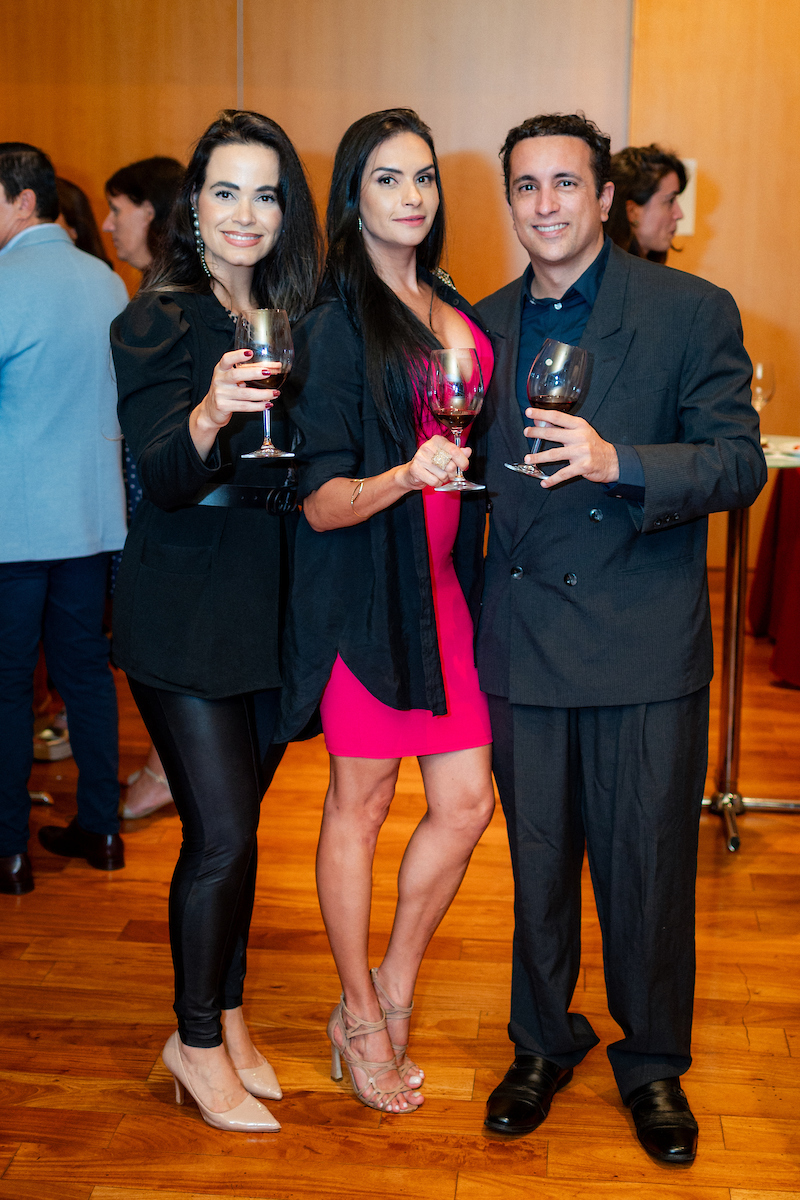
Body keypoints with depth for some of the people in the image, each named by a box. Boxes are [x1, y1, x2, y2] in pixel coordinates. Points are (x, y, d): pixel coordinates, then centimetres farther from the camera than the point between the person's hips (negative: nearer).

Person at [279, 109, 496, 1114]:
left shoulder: (454, 309, 12)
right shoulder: (335, 324, -9)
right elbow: (319, 502, -16)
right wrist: (405, 476, -31)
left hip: (443, 582, 7)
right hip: (364, 587, -7)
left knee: (466, 803, 7)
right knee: (359, 804, 6)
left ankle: (389, 993, 27)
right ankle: (363, 1019, 24)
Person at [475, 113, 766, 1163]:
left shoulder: (692, 312, -4)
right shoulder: (485, 325, 9)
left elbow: (740, 464, -12)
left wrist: (618, 462, -27)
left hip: (645, 647, -3)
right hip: (523, 642, 4)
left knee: (649, 869, 7)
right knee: (537, 861, 15)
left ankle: (655, 1063, 30)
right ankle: (544, 1041, 36)